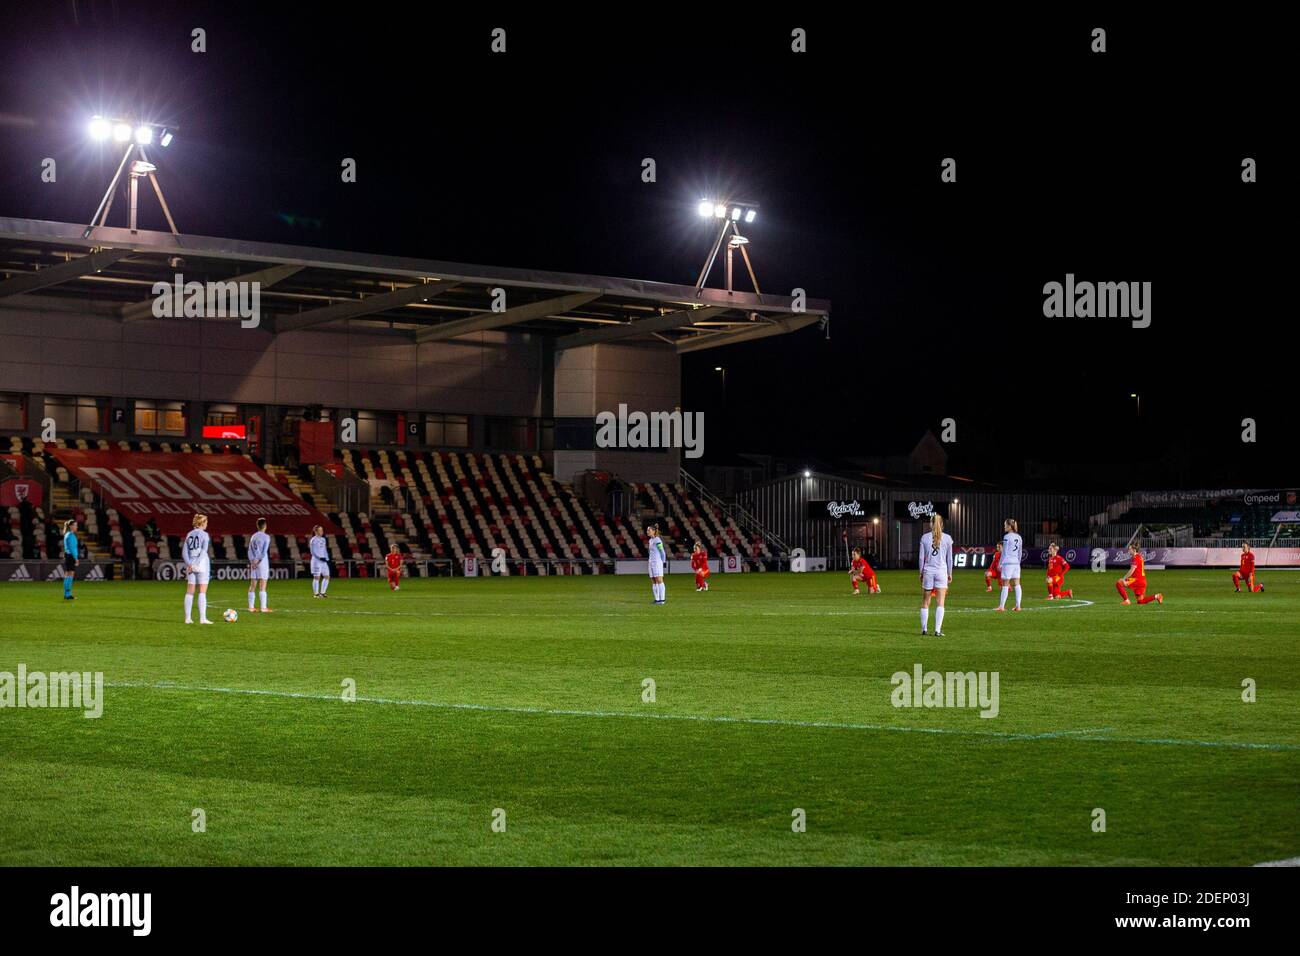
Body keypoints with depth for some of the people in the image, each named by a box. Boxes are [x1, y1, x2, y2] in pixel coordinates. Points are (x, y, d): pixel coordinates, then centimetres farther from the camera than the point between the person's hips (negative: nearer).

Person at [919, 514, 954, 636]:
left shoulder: (925, 537, 0)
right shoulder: (947, 538, 0)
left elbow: (922, 557, 1)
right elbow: (949, 558, 4)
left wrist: (921, 572, 10)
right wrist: (950, 573, 13)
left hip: (928, 571, 1)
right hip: (942, 571, -1)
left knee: (925, 602, 11)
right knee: (940, 602, -1)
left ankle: (924, 629, 13)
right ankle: (938, 630, -8)